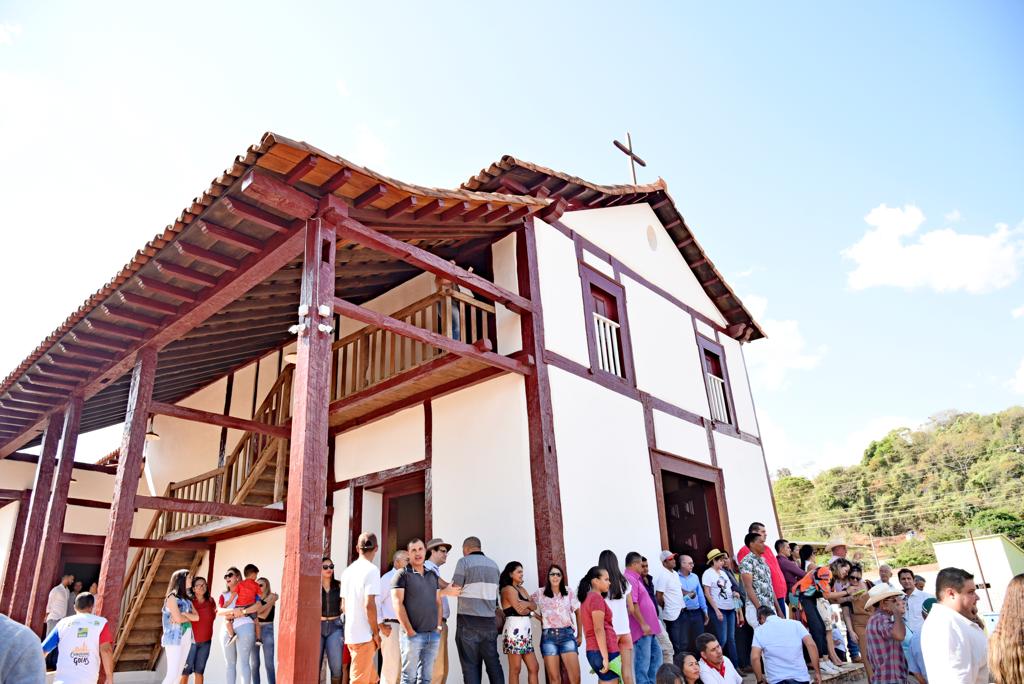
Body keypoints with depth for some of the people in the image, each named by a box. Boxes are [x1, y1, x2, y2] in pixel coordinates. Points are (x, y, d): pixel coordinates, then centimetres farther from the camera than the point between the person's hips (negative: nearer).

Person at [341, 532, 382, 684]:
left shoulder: (348, 571, 10)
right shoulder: (371, 570, -13)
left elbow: (344, 605, 15)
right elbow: (369, 605, -19)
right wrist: (376, 632, -9)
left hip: (350, 633, 7)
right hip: (364, 635, -7)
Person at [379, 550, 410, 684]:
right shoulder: (388, 578, -6)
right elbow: (376, 601, -11)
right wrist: (381, 625, -12)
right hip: (392, 626, -7)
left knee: (403, 666, 11)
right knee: (391, 666, -5)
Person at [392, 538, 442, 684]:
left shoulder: (433, 575, 14)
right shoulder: (402, 575, -3)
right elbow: (398, 604, -10)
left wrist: (438, 627, 7)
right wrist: (409, 631, -13)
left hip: (433, 635, 5)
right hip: (413, 635, -5)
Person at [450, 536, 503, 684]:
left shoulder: (464, 561, -4)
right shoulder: (493, 564, 13)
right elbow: (494, 592, 16)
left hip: (469, 621, -5)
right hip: (489, 621, 5)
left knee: (471, 664, 1)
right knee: (493, 663, 9)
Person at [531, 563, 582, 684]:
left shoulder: (568, 592, 7)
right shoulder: (540, 593, 4)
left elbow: (578, 612, 13)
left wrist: (579, 635, 12)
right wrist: (539, 617, -1)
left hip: (567, 634, 1)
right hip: (548, 636, -1)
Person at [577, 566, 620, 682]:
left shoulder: (586, 598, 15)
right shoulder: (597, 598, -12)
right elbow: (599, 629, -19)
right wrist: (605, 657, -20)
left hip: (593, 651, 9)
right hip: (604, 651, -9)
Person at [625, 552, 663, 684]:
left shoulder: (635, 579, 17)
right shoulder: (630, 579, -17)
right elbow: (632, 605, -24)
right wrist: (643, 624, -21)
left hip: (648, 628, 11)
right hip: (642, 628, -11)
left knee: (656, 654, 18)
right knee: (643, 661, -4)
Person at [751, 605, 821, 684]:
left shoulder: (759, 631, 4)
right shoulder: (795, 623, 8)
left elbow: (755, 658, -7)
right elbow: (811, 645, -4)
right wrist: (817, 672, 3)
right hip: (800, 677, 2)